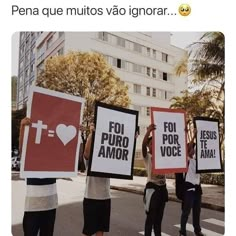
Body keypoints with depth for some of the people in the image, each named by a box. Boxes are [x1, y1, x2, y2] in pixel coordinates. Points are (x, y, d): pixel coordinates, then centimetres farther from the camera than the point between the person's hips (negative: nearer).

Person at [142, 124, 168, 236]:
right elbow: (143, 145, -25)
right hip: (152, 188, -6)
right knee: (151, 216, 1)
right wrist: (148, 132, -41)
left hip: (162, 188, 6)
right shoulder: (147, 156, -5)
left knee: (159, 216, 16)